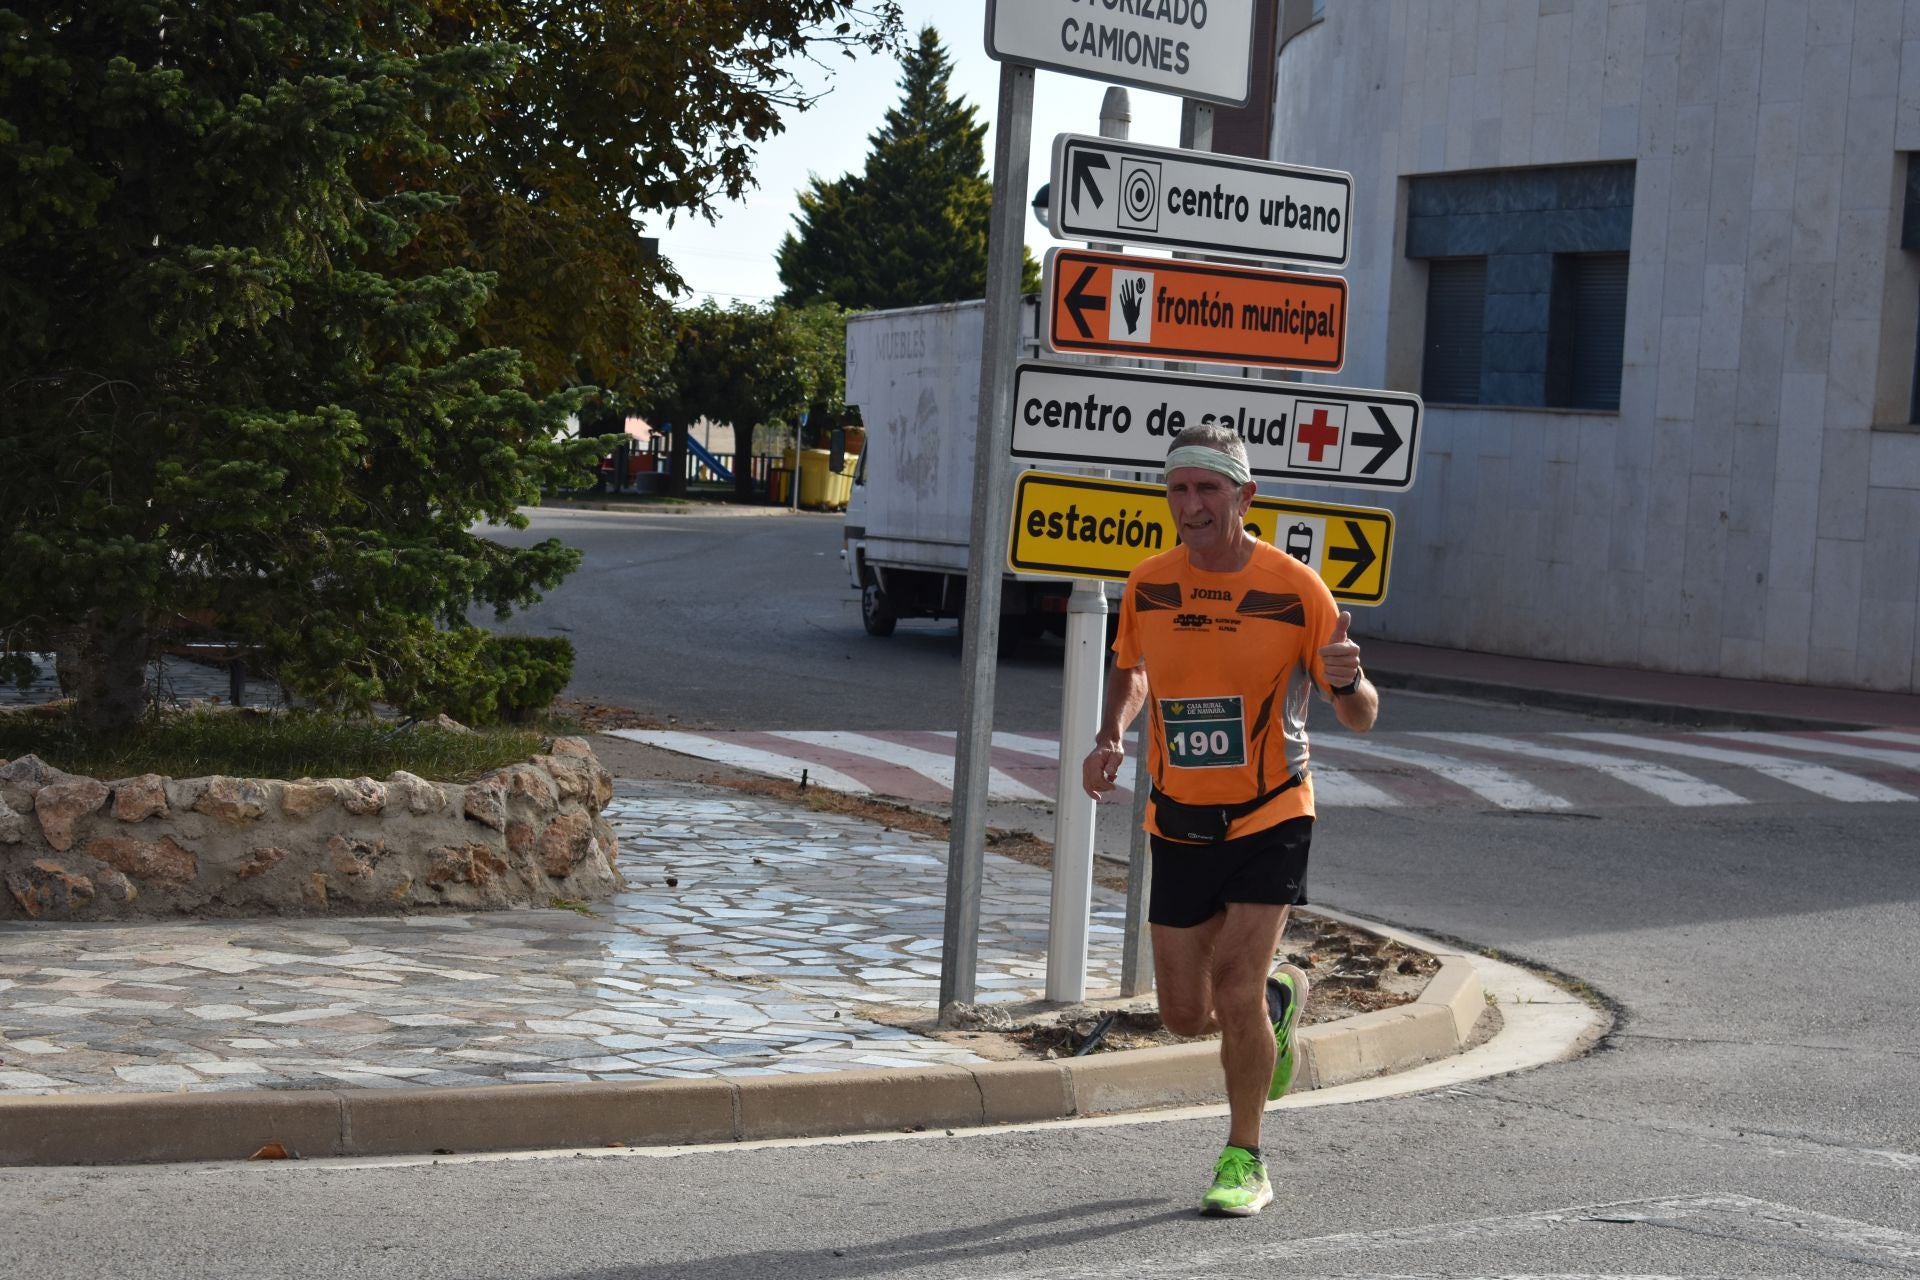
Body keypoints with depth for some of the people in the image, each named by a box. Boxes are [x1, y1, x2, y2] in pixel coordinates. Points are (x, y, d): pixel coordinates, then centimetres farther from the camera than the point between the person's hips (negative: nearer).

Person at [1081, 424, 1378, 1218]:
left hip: (1269, 822, -4)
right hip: (1179, 826, 4)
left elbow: (1360, 719, -6)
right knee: (1185, 1016, 6)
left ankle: (1245, 1163, 8)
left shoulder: (1296, 588, -11)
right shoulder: (1148, 586, -2)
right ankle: (1280, 996, 40)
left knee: (1234, 993, -13)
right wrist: (1111, 737, -1)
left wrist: (1346, 681, -30)